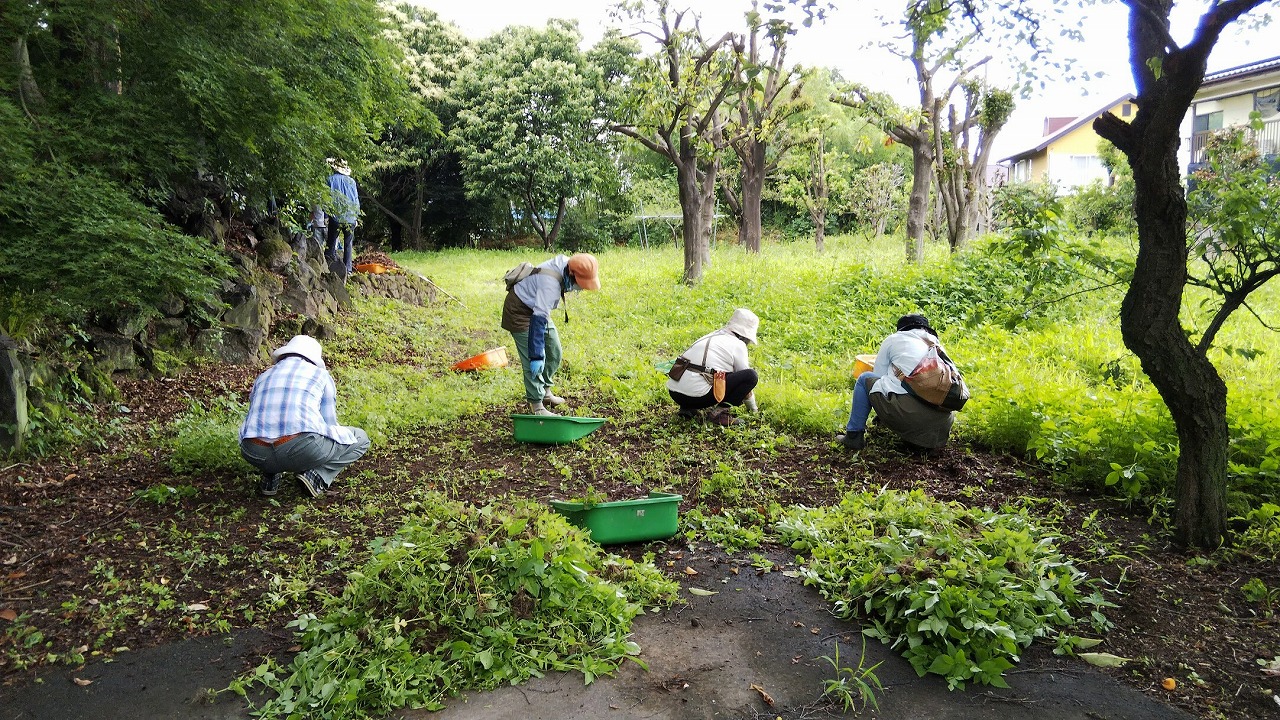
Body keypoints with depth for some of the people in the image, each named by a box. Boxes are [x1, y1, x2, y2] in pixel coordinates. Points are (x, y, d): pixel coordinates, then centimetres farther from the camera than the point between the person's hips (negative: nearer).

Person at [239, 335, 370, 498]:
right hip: (302, 447, -4)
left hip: (255, 455, 5)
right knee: (360, 438, 18)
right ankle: (315, 475, 0)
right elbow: (329, 424, 21)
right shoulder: (321, 375, 18)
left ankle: (270, 476, 17)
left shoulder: (263, 376, 28)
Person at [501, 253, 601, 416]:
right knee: (532, 362, -12)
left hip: (538, 309, 9)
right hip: (519, 312, -9)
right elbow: (538, 320, -38)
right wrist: (536, 356, -37)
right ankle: (536, 406, -2)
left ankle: (545, 392, 32)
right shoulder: (550, 283, -37)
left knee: (554, 353, 15)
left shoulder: (566, 264, -12)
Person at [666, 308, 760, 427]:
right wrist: (753, 409, 30)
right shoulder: (738, 345, 4)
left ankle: (688, 408, 17)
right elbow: (745, 379, 13)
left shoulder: (710, 337, 26)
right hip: (697, 395, -8)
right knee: (752, 375, -2)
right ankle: (721, 412, -6)